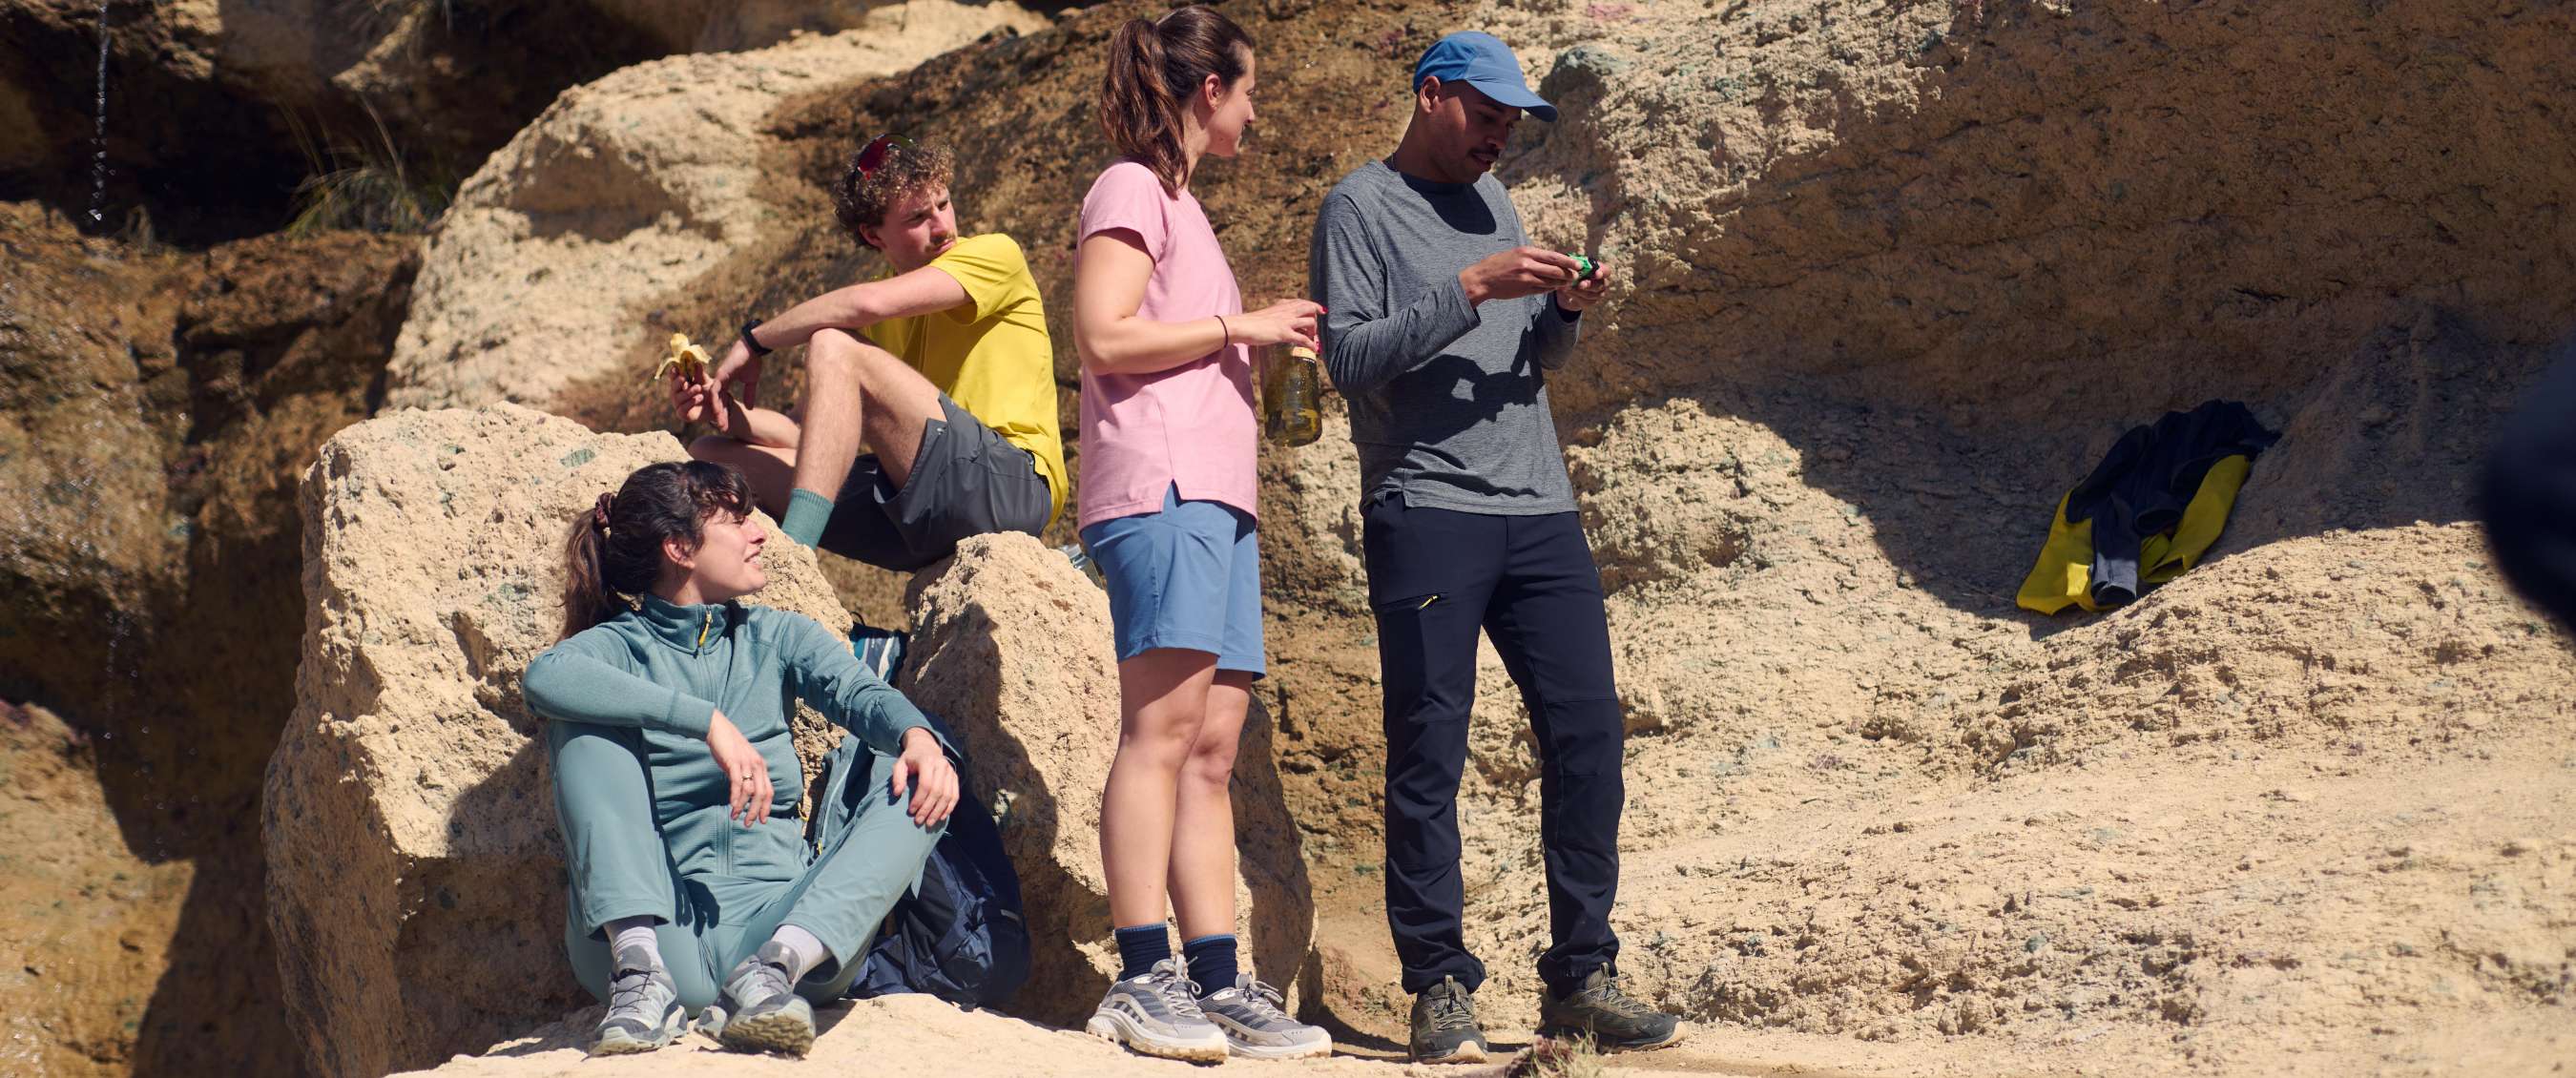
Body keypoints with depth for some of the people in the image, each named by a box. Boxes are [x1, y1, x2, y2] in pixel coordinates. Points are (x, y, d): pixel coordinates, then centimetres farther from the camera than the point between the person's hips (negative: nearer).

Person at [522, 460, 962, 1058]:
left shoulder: (777, 637, 19)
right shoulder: (617, 647, 6)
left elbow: (862, 692, -1)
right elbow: (545, 678, -19)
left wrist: (918, 736, -26)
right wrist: (709, 721, -28)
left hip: (777, 914, 3)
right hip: (659, 925, -3)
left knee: (916, 785, -15)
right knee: (589, 727, -17)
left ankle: (775, 967, -37)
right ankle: (640, 973, -34)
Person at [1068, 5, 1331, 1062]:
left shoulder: (1178, 203, 28)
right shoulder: (1132, 189, 0)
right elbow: (1104, 338, -12)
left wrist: (1277, 342, 26)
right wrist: (1241, 324, -7)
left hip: (1214, 495, 10)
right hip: (1159, 481, -10)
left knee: (1212, 741, 3)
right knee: (1165, 722, -15)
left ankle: (1217, 981, 0)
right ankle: (1142, 976, -18)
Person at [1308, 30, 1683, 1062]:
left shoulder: (1492, 200, 21)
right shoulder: (1362, 206, 2)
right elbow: (1351, 356, -10)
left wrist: (1562, 310, 2)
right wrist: (1472, 290, -15)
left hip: (1540, 511, 6)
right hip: (1425, 513, -6)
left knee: (1587, 734, 0)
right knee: (1428, 756, -4)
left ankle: (1580, 976, 6)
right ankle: (1440, 988, 1)